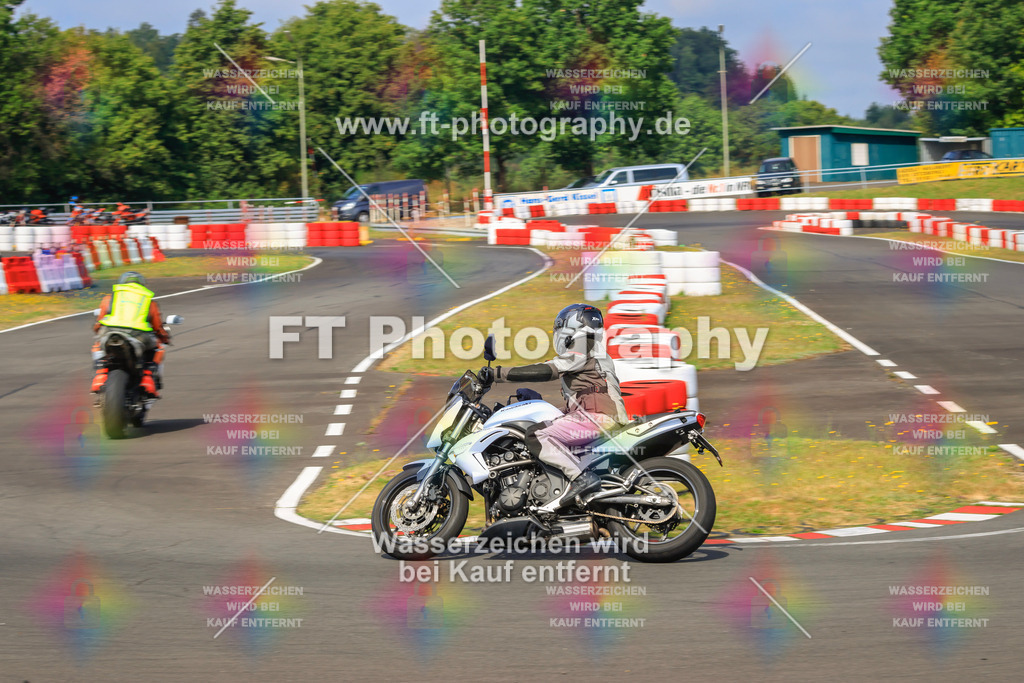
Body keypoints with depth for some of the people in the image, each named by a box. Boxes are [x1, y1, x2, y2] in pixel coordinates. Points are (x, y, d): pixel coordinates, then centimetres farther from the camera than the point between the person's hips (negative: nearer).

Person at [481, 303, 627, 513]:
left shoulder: (580, 355, -4)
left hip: (594, 417, -10)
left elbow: (542, 372, -14)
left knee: (536, 436, -20)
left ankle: (581, 477, -31)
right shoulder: (597, 357, 27)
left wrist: (498, 373, -14)